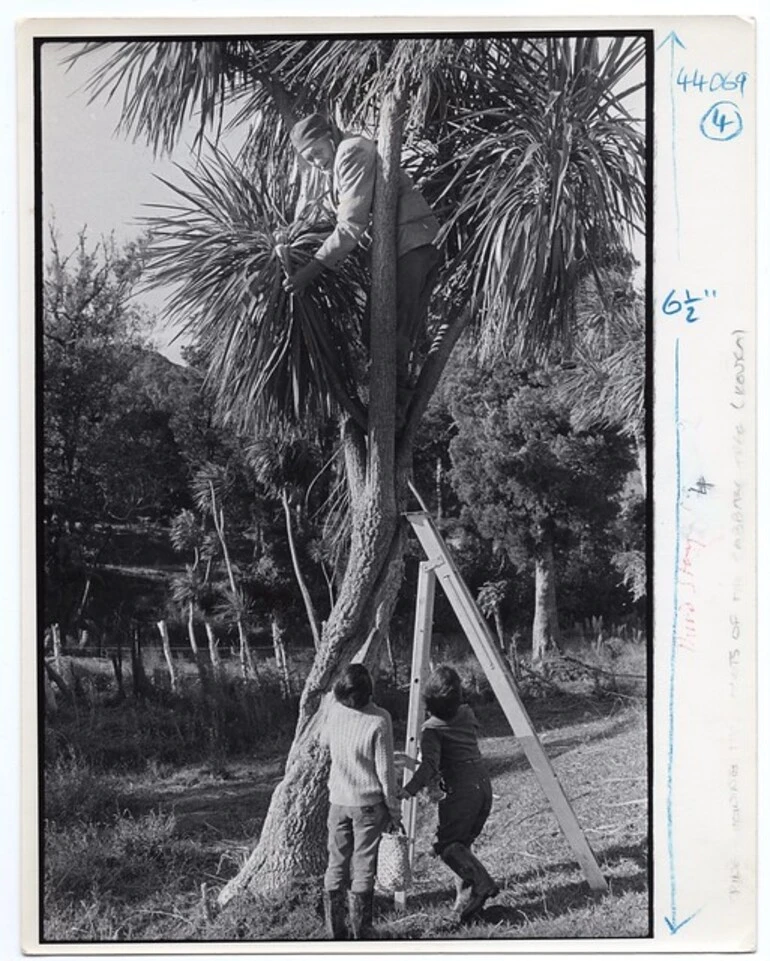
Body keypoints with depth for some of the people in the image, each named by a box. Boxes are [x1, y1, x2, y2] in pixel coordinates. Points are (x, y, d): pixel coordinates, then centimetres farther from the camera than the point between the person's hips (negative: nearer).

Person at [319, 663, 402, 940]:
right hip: (368, 803, -4)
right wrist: (394, 810, -3)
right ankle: (360, 933, 6)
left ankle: (335, 932, 17)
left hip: (338, 800, 4)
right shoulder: (379, 721, -19)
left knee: (336, 864, 12)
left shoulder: (335, 711, -6)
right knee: (363, 868, 3)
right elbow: (385, 771, -13)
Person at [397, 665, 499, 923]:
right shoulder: (467, 715, 7)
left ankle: (481, 883, -16)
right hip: (483, 785, 7)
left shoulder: (432, 730, -11)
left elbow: (429, 765, -24)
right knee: (461, 843, 15)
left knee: (447, 844, 0)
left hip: (460, 790, -7)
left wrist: (409, 790, -34)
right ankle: (466, 897, 10)